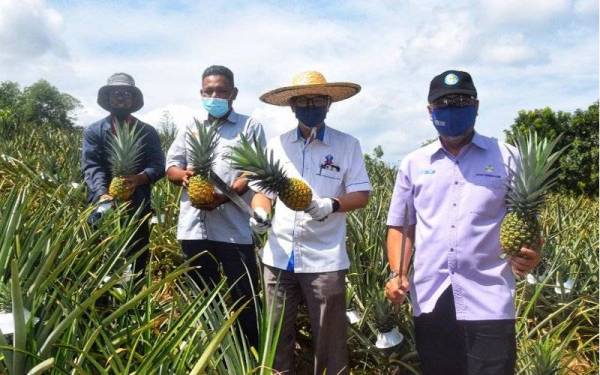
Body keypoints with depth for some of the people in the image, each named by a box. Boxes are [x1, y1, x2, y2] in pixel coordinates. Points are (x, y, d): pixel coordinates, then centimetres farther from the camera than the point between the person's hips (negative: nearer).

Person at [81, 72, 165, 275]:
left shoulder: (148, 132, 9)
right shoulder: (93, 131, 7)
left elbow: (158, 165, -2)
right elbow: (91, 167, -6)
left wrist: (139, 178, -23)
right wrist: (102, 193, -25)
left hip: (137, 211, 1)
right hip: (102, 209, -1)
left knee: (137, 267, 7)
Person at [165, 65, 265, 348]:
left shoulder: (250, 126, 3)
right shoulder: (190, 128, 17)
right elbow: (171, 166, 15)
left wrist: (226, 194, -22)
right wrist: (184, 174, -10)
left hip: (234, 230, -4)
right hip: (194, 227, 5)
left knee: (241, 301, 1)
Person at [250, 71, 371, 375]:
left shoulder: (347, 145, 0)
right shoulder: (276, 145, 8)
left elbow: (361, 195, -3)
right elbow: (262, 190, 11)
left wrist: (331, 205, -22)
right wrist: (260, 211, -11)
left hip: (325, 259, -3)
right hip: (278, 255, 3)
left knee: (329, 339, 7)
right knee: (277, 334, 15)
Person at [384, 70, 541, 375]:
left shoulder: (507, 158, 5)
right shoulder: (413, 164, 11)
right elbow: (400, 227, 13)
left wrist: (531, 254, -15)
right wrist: (398, 274, -2)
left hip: (489, 303, -2)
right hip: (430, 301, 3)